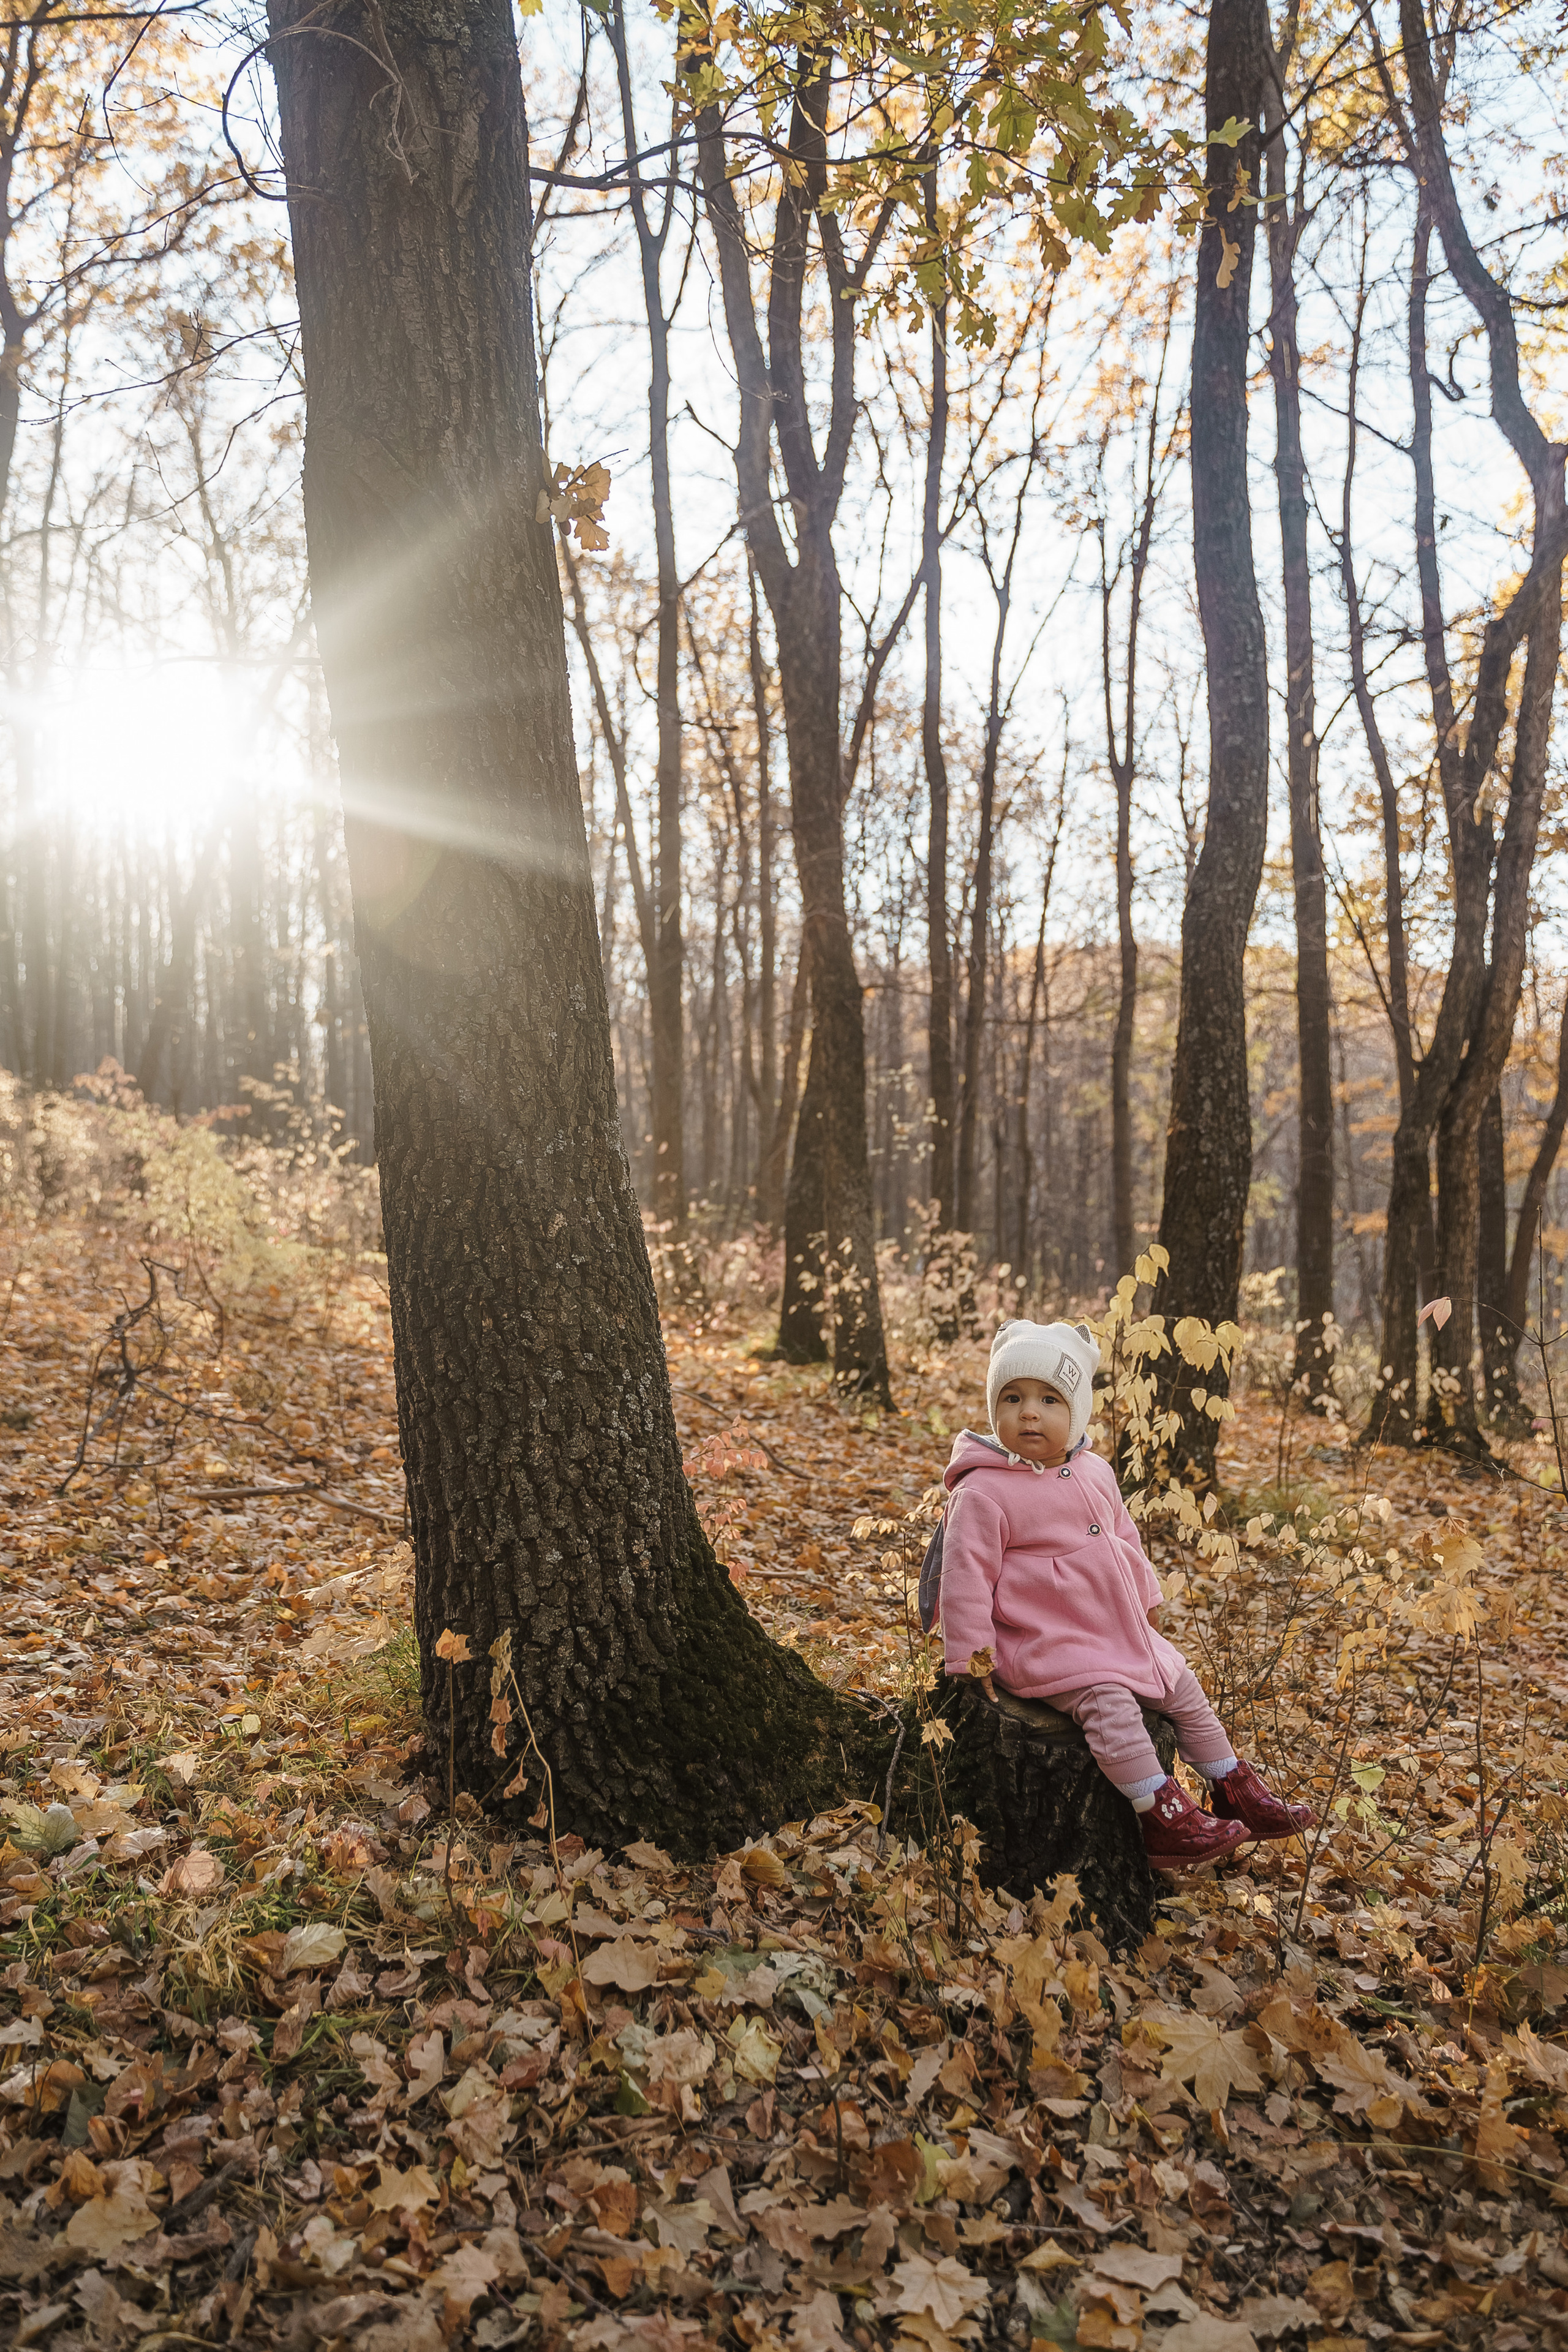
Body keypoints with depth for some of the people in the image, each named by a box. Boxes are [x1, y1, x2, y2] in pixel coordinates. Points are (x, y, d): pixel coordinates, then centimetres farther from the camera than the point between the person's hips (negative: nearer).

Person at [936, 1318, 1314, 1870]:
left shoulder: (1095, 1473, 6)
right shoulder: (984, 1492, -18)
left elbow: (1124, 1541, 21)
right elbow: (965, 1575, -16)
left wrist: (1146, 1602, 26)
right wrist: (971, 1654, -16)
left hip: (1120, 1634, 8)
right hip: (1043, 1643, -8)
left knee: (1182, 1685, 11)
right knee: (1110, 1701, -27)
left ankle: (1238, 1795, 26)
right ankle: (1163, 1820, -21)